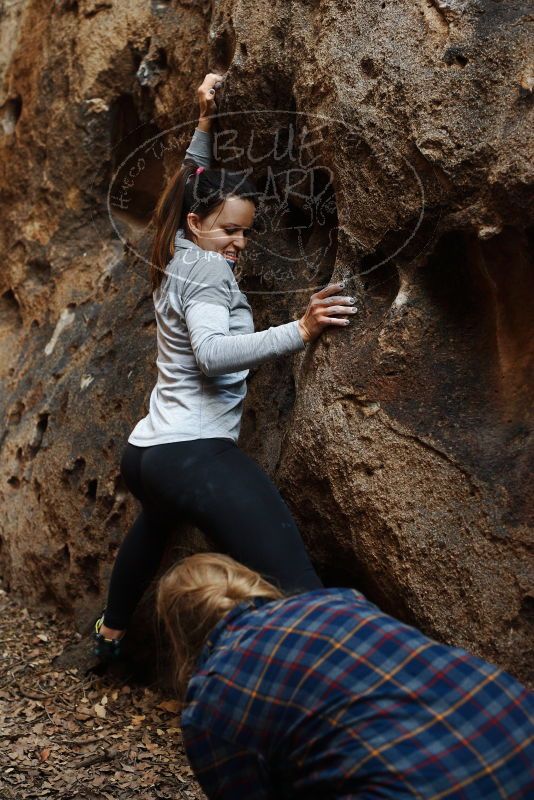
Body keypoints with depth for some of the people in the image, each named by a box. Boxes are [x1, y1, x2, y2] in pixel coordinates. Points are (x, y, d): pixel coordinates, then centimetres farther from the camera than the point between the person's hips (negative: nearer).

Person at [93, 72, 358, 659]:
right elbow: (212, 352, -28)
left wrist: (204, 124, 29)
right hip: (196, 453, -10)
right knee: (299, 594, -22)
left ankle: (111, 632, 61)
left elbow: (193, 187, 33)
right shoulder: (207, 267, -10)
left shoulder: (175, 258, 14)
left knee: (155, 524, 43)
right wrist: (300, 332, -37)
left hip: (144, 451, 11)